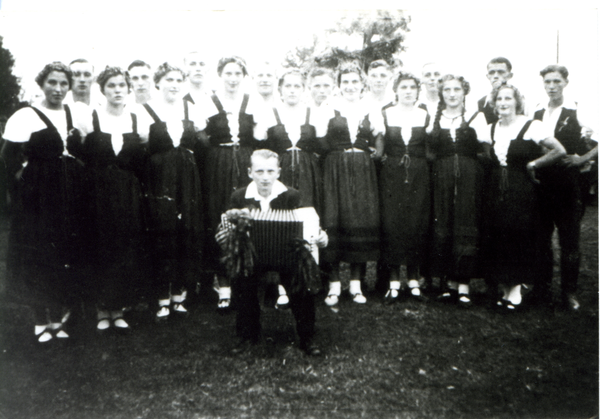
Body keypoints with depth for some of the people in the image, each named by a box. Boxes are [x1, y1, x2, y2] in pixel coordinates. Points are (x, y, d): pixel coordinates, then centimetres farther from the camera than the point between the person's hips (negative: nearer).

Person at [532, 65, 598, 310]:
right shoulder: (536, 115, 10)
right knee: (541, 237, 9)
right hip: (541, 184, 4)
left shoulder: (577, 114, -3)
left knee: (569, 239, 2)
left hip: (568, 183, -4)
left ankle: (569, 292, 13)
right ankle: (542, 287, 21)